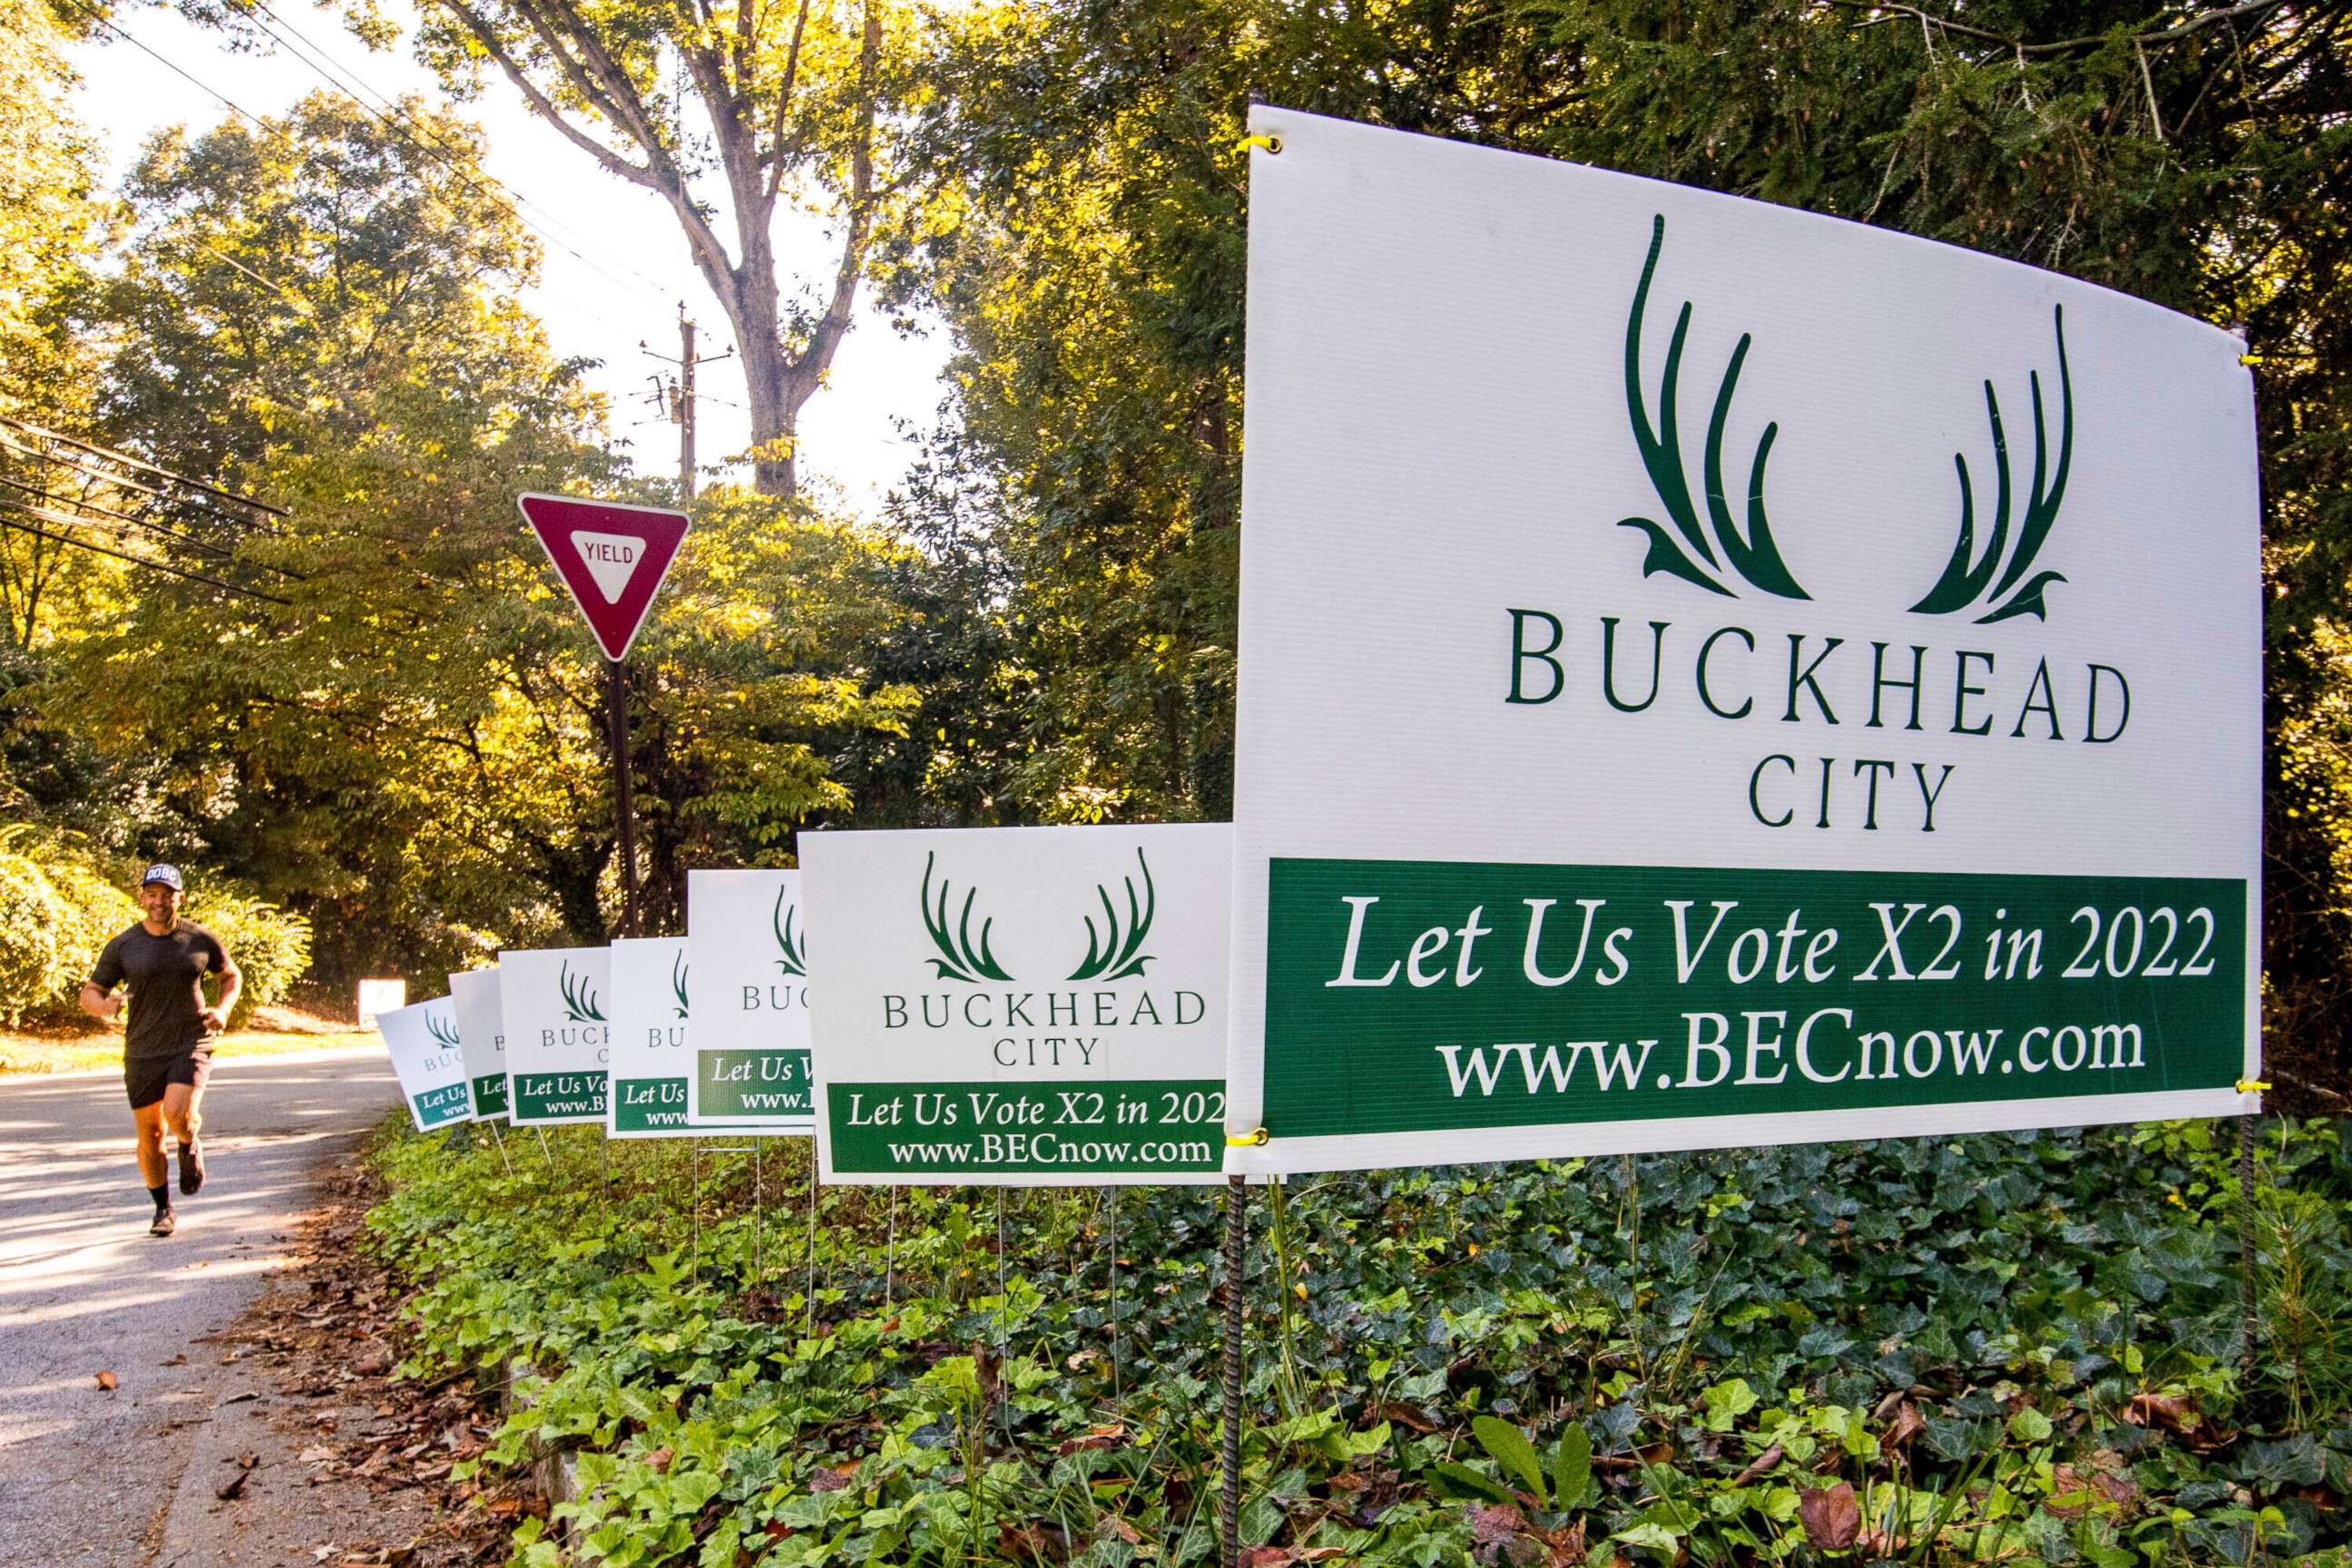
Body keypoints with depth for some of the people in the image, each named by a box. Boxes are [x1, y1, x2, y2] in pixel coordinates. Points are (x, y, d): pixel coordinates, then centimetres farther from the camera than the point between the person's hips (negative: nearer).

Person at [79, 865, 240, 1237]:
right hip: (143, 1051, 2)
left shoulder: (200, 939, 0)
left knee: (178, 1113, -24)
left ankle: (190, 1146, 12)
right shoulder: (122, 946, 0)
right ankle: (163, 1210, 23)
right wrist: (104, 1006, -20)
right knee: (150, 1133, 6)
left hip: (192, 1043, -2)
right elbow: (89, 993, 4)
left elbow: (232, 976, 15)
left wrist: (222, 1010, -3)